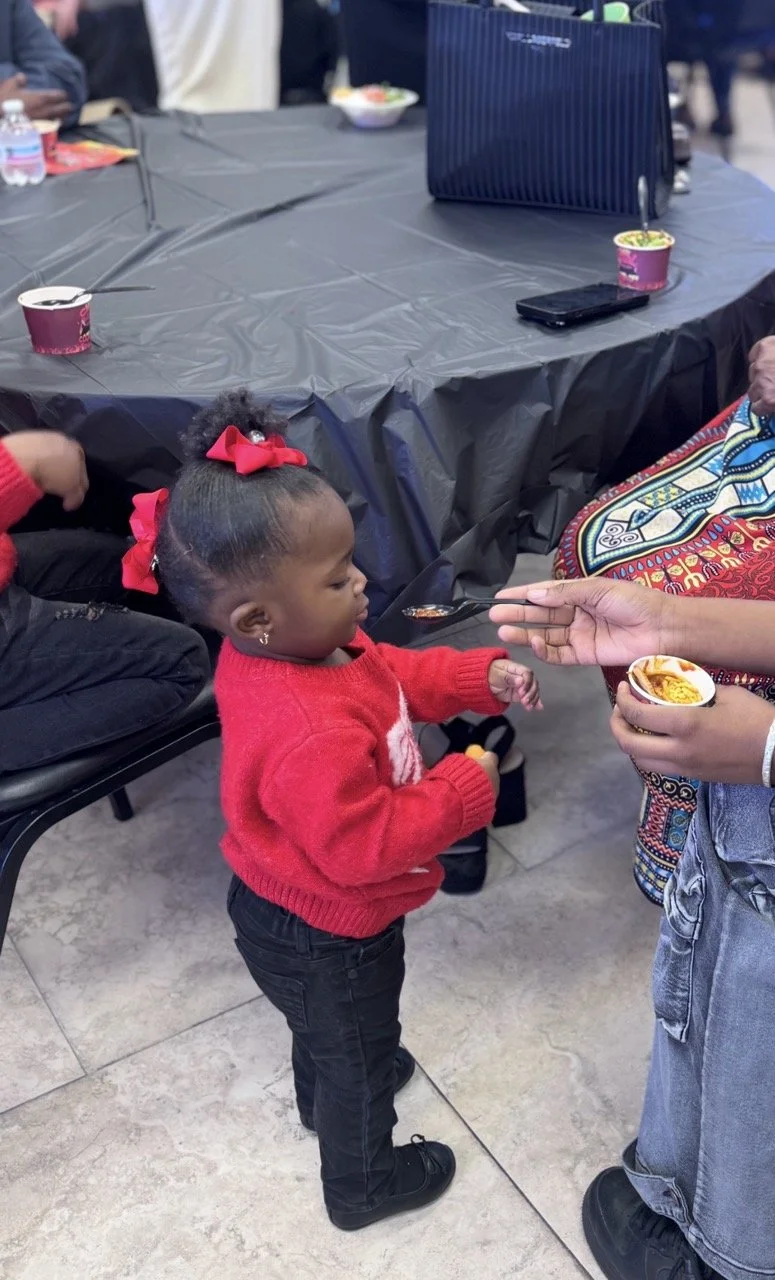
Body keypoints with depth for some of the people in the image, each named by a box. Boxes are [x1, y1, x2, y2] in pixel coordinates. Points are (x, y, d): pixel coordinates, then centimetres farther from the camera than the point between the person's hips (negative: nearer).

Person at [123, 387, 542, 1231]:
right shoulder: (314, 740, -45)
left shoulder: (288, 646, -16)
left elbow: (394, 673, 0)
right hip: (327, 938, -8)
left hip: (287, 905, 8)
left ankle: (326, 1097, 67)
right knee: (357, 1051, 21)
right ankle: (363, 1185, 49)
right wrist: (467, 788, -26)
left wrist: (482, 677, -10)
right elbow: (367, 845, -35)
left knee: (330, 1031, 37)